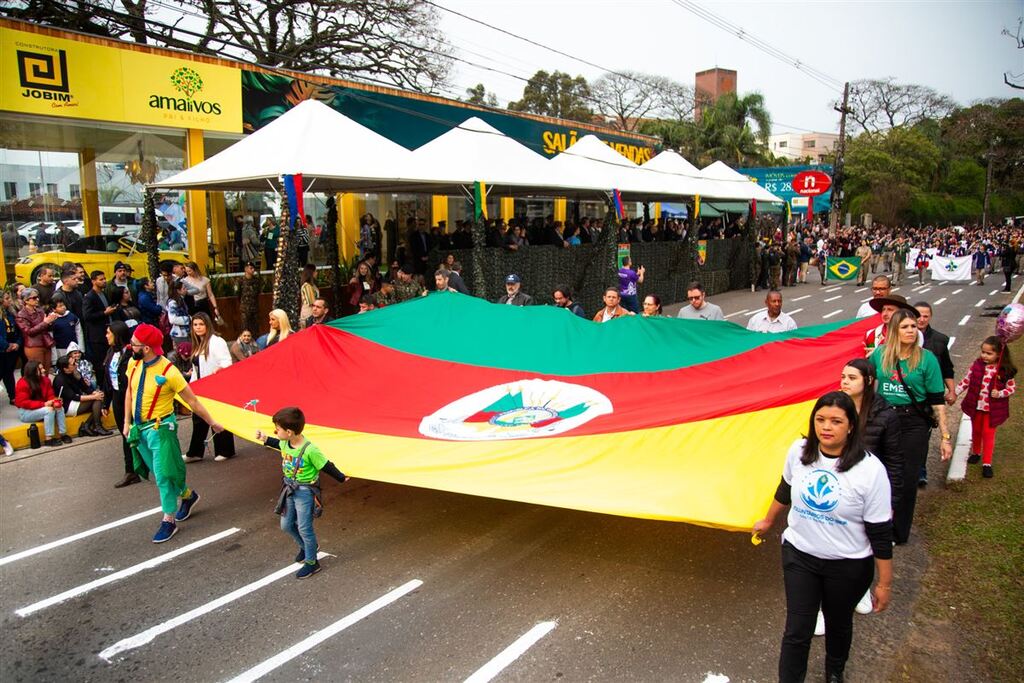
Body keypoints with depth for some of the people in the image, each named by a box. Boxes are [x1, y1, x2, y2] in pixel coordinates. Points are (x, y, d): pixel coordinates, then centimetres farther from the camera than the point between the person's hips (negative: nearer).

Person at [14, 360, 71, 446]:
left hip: (41, 408, 7)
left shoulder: (45, 380, 0)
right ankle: (49, 439, -27)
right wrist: (44, 404, -31)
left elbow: (50, 395, 1)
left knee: (60, 408, -19)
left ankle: (63, 434, -15)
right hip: (25, 412, -7)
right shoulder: (22, 384, -20)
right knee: (49, 410, -31)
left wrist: (56, 402, -25)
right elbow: (23, 403, -24)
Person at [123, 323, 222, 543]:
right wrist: (127, 422, 14)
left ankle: (169, 520, 13)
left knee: (163, 474, -1)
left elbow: (192, 401, -14)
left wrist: (212, 423, -8)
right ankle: (187, 495, 42)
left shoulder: (169, 372, -22)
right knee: (159, 472, 18)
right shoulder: (133, 364, -3)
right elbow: (129, 392, 13)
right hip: (139, 428, 7)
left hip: (160, 429, -7)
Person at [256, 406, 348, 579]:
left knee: (304, 528, 1)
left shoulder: (310, 450, -29)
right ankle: (307, 546, 43)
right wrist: (265, 439, 14)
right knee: (286, 525, 17)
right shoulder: (285, 443, -7)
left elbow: (326, 466, -17)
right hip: (290, 489, 8)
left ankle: (312, 562, 19)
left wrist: (341, 478, -9)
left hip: (305, 491, -8)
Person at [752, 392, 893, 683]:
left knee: (838, 624, 23)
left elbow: (881, 533, -14)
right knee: (797, 631, 3)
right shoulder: (799, 451, -11)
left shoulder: (870, 469, -21)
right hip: (798, 555, 1)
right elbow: (785, 490, 10)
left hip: (848, 565, -1)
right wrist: (768, 520, 23)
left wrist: (884, 583, -8)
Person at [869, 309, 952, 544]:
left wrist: (945, 437, -7)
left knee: (907, 480, 5)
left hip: (914, 424, -2)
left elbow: (937, 401, -5)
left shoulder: (926, 358, -6)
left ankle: (899, 532, 22)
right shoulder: (879, 354, -1)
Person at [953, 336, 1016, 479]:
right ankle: (976, 452, 42)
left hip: (992, 409, -2)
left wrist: (1000, 394, -21)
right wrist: (955, 393, -6)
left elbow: (1012, 388, -4)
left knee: (989, 433, 5)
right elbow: (966, 381, 0)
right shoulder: (976, 365, -8)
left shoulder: (1005, 371, -14)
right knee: (976, 430, 20)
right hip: (976, 406, 3)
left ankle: (987, 463, 15)